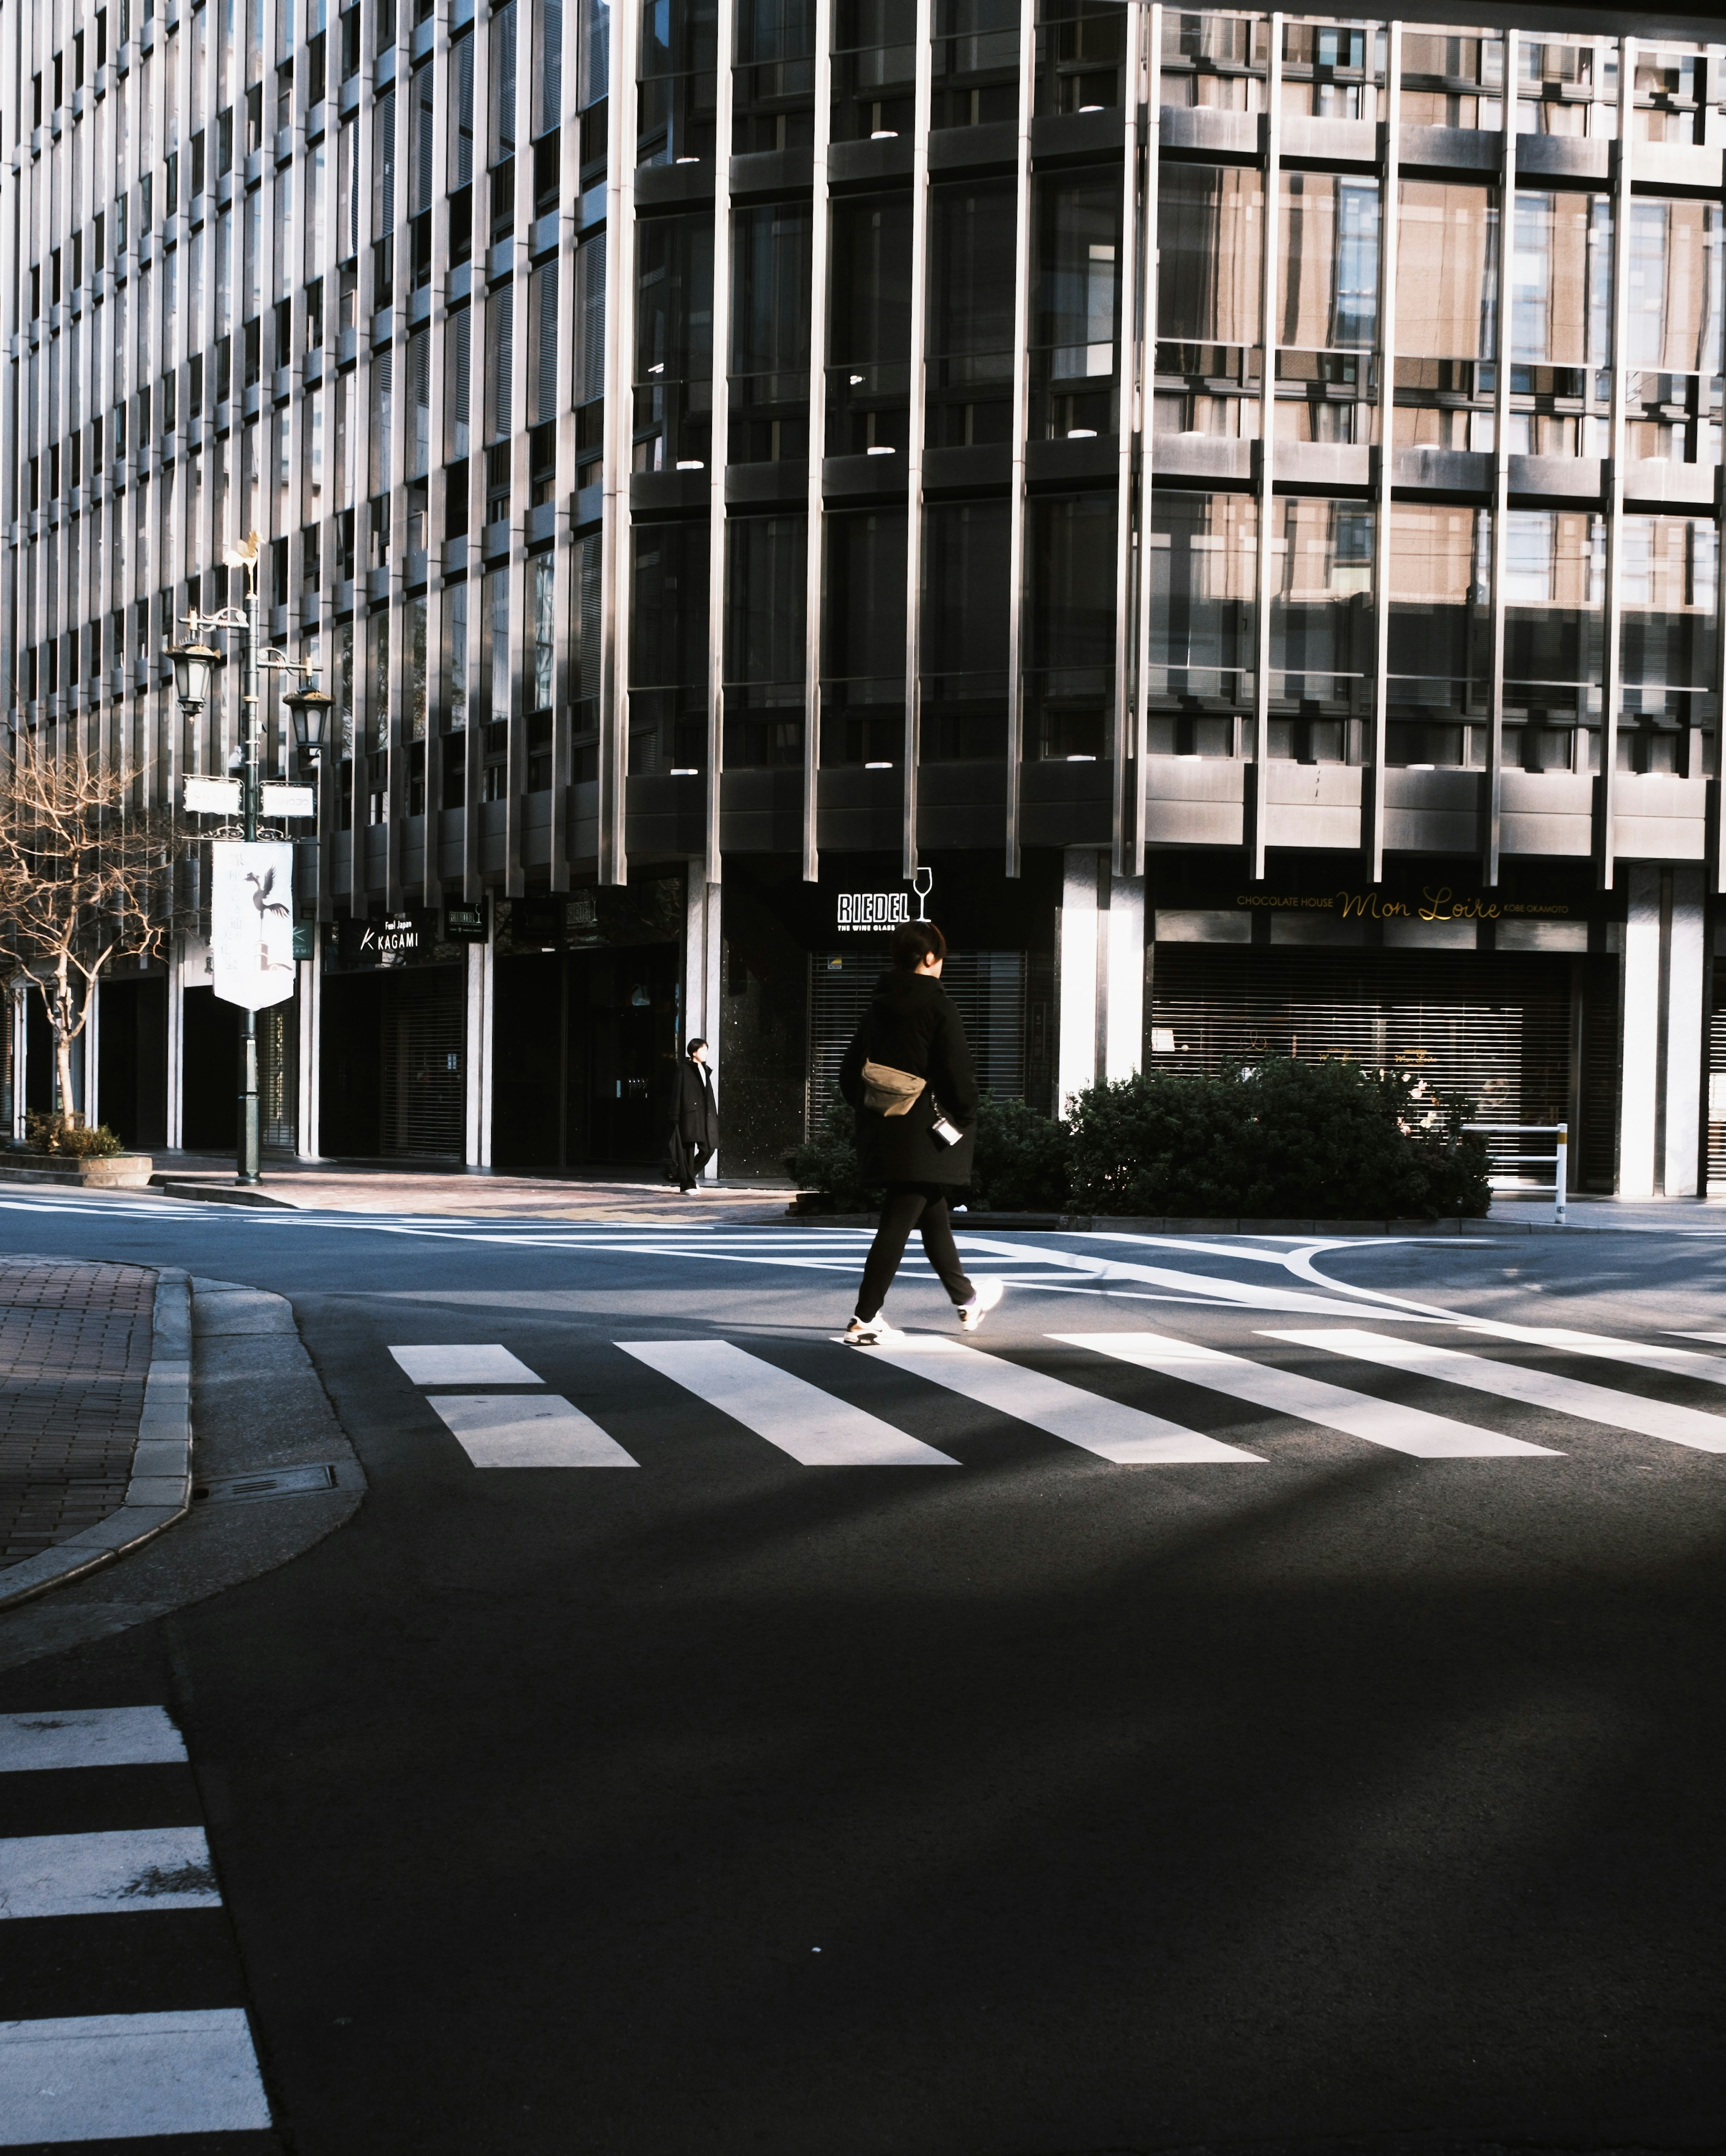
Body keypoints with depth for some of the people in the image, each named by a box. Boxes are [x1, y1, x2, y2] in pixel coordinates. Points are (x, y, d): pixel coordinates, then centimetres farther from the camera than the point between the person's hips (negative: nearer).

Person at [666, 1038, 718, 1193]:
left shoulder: (706, 1071, 20)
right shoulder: (684, 1070, 0)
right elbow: (677, 1094, -4)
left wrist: (715, 1116, 15)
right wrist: (676, 1117, -10)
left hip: (706, 1115, 7)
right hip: (690, 1115, -7)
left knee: (708, 1149, 0)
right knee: (689, 1150, -5)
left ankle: (689, 1175, 21)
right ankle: (687, 1184, 0)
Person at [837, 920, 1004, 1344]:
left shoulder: (879, 1008, 7)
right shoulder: (938, 1008, -13)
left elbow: (851, 1071, 9)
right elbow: (959, 1074, -17)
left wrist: (868, 1109, 18)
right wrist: (966, 1119, -3)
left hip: (883, 1130, 8)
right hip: (924, 1135, -8)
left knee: (935, 1216, 20)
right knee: (897, 1225, -6)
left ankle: (967, 1302, 35)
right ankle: (865, 1320, -7)